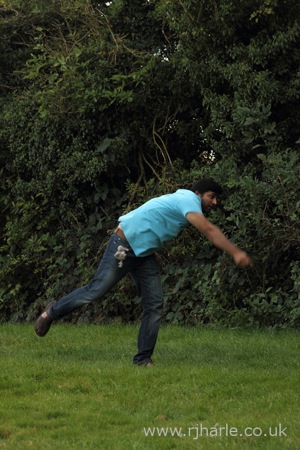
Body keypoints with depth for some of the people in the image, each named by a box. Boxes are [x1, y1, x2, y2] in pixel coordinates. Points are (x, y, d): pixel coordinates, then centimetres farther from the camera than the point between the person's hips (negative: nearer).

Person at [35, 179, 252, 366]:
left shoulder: (186, 202, 9)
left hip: (144, 254, 10)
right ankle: (52, 312, 20)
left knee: (155, 306, 0)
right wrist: (235, 252, -42)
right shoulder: (189, 200, -21)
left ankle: (143, 358, 4)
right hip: (123, 246, -10)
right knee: (96, 291, -2)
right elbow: (209, 229, -35)